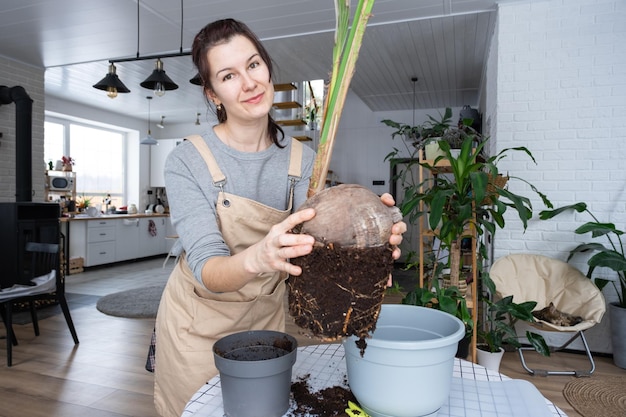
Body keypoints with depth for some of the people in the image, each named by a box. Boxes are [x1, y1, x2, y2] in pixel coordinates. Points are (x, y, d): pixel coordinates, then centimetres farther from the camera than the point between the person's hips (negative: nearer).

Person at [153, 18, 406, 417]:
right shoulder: (188, 161, -20)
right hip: (199, 324, -2)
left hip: (266, 318, 3)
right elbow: (206, 269, -27)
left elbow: (312, 252, -18)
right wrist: (256, 258, -50)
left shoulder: (302, 159, -10)